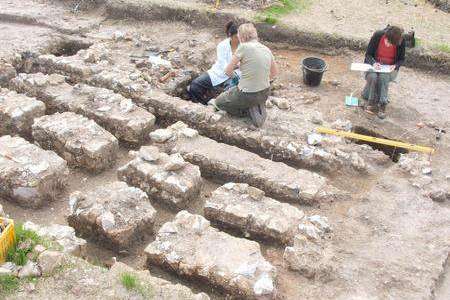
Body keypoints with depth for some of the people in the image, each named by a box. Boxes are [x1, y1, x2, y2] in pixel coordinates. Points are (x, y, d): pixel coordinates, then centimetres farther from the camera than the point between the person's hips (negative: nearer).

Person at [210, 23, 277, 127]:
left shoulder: (243, 47, -15)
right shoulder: (267, 49, 3)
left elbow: (228, 72, -9)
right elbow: (274, 73, 17)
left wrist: (236, 64, 12)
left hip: (247, 94, -6)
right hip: (265, 93, 6)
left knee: (219, 102, 18)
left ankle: (249, 109, 4)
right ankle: (258, 106, 9)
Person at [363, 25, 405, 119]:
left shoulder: (401, 41, -13)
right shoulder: (378, 35, -15)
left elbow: (401, 59, 0)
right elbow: (368, 54, -7)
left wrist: (395, 66, -22)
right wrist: (374, 63, -27)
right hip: (375, 65, 0)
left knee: (383, 77, -34)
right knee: (373, 76, -33)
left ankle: (382, 105, -32)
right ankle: (372, 103, -27)